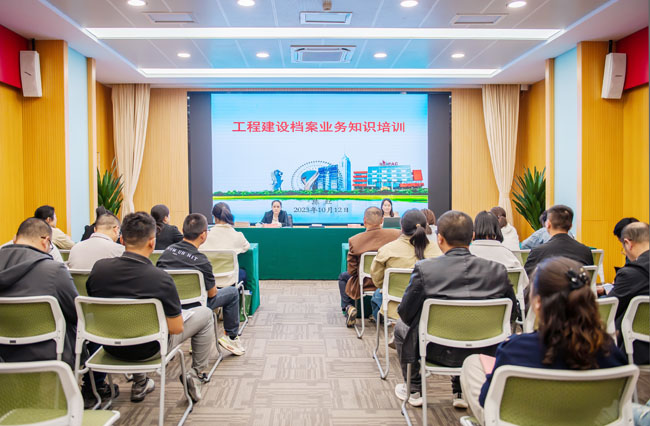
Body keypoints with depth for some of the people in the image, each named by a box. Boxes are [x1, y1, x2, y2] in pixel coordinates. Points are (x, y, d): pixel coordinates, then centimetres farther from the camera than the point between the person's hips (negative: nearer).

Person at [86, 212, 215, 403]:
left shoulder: (98, 268, -14)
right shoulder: (161, 279, -28)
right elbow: (176, 329, -19)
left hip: (111, 347, 5)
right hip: (149, 350, -5)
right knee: (205, 314, 13)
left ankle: (139, 384, 40)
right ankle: (195, 376, 23)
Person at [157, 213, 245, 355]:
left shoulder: (168, 250, -5)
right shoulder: (202, 261, -22)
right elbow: (212, 294, -10)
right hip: (190, 308, -6)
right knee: (233, 292, 10)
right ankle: (231, 337, 21)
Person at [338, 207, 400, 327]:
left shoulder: (354, 240, -18)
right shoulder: (397, 234, -16)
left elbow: (352, 271, -9)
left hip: (364, 285, -2)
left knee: (343, 276, 28)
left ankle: (348, 307, 14)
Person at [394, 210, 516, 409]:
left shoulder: (424, 269, -19)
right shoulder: (497, 270, -11)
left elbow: (406, 314, -10)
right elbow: (510, 314, 1)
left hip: (438, 351, -3)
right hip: (484, 352, 3)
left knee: (401, 326, 26)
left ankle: (414, 390, 36)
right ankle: (462, 392, 36)